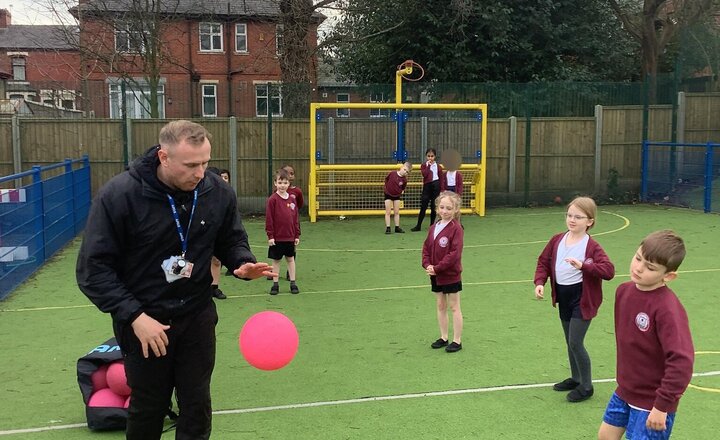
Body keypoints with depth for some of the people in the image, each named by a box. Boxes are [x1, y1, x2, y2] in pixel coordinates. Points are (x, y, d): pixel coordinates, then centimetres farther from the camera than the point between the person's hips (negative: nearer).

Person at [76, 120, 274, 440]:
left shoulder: (217, 191, -10)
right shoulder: (119, 194, -21)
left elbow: (231, 240, 7)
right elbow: (94, 268, -17)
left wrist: (244, 263, -16)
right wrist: (134, 315, -23)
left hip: (198, 317, 3)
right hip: (144, 321, -2)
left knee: (197, 407, 13)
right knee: (148, 409, 16)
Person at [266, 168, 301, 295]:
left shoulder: (292, 199, 4)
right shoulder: (272, 200, -9)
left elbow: (295, 218, 8)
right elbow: (269, 219, -10)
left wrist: (297, 235, 7)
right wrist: (270, 235, -12)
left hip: (290, 237, 4)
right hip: (277, 237, -4)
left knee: (291, 259, 12)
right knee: (276, 260, 7)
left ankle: (293, 283, 21)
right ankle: (275, 284, 17)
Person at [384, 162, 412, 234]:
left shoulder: (404, 179, -13)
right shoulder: (392, 173, -19)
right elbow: (386, 179, 1)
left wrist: (401, 192, -3)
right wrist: (387, 188, 5)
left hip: (397, 196, 2)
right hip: (388, 195, -2)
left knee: (397, 212, 7)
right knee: (388, 212, -3)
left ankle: (397, 228, 15)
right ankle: (387, 228, -3)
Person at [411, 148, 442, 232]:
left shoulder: (438, 166, 4)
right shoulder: (424, 165, 5)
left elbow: (441, 178, 5)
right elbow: (424, 174, -14)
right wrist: (428, 165, -13)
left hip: (436, 185, 0)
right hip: (427, 185, 0)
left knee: (434, 206, 5)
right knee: (423, 206, -1)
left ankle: (432, 224, 15)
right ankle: (418, 226, 2)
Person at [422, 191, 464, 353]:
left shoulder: (456, 229, -16)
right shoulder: (433, 228, 6)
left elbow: (455, 253, -21)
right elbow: (426, 248, 9)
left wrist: (437, 267, -20)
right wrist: (427, 265, -9)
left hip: (451, 275, -7)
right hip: (435, 275, 7)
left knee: (454, 307, 4)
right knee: (440, 306, 15)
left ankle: (457, 340, 14)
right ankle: (443, 337, 27)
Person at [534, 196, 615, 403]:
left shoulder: (591, 246, -16)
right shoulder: (557, 240, 2)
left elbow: (609, 270, -25)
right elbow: (544, 262, 11)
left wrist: (583, 266, -36)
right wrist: (540, 282, -4)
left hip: (582, 299, -6)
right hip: (563, 297, 7)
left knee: (575, 343, -7)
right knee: (570, 343, 19)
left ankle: (586, 386, 10)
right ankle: (575, 378, 37)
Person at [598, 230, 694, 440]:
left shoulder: (668, 309, -27)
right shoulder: (624, 291, -2)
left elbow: (681, 360, -31)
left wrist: (663, 405, -27)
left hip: (652, 403, -7)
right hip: (624, 391, 7)